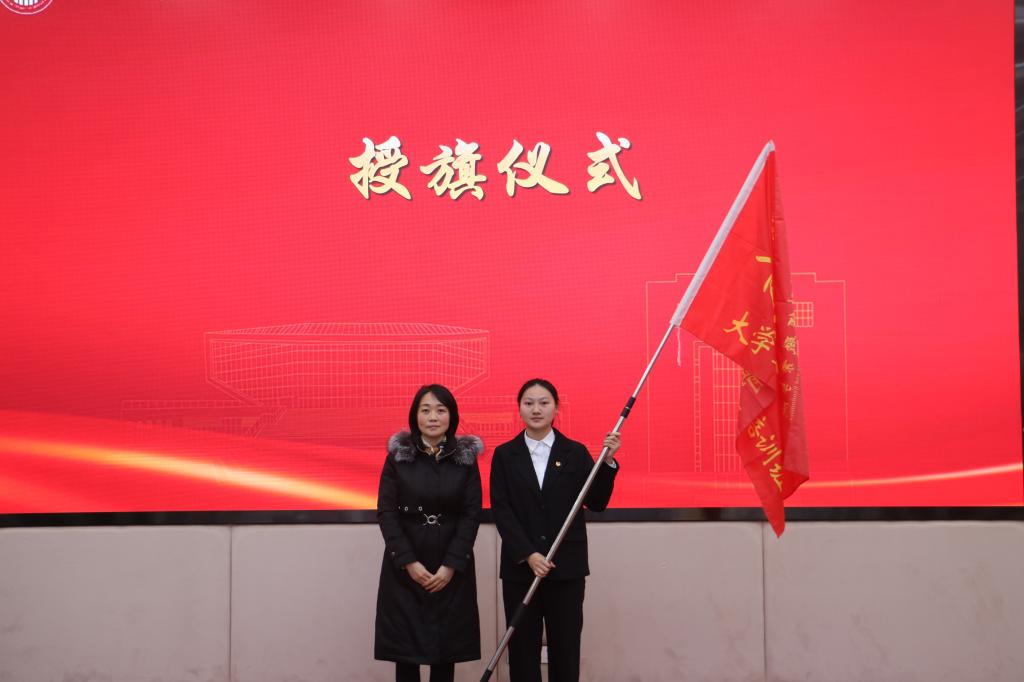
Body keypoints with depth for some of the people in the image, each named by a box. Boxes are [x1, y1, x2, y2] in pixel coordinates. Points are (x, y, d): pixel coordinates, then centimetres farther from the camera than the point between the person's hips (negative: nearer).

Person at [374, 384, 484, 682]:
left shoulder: (466, 458, 2)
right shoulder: (397, 456, 0)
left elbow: (472, 515, -2)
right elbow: (386, 512, -3)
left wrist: (451, 565, -11)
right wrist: (408, 562, -13)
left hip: (452, 568, 1)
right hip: (404, 567, 0)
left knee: (446, 648, 2)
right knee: (405, 647, 0)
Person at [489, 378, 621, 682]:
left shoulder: (575, 452, 5)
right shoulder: (505, 454, 4)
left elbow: (597, 503, 1)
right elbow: (500, 509, -3)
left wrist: (608, 462, -12)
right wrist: (528, 554, -13)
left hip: (567, 566, 0)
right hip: (520, 566, 0)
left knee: (565, 647, 4)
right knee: (522, 647, 5)